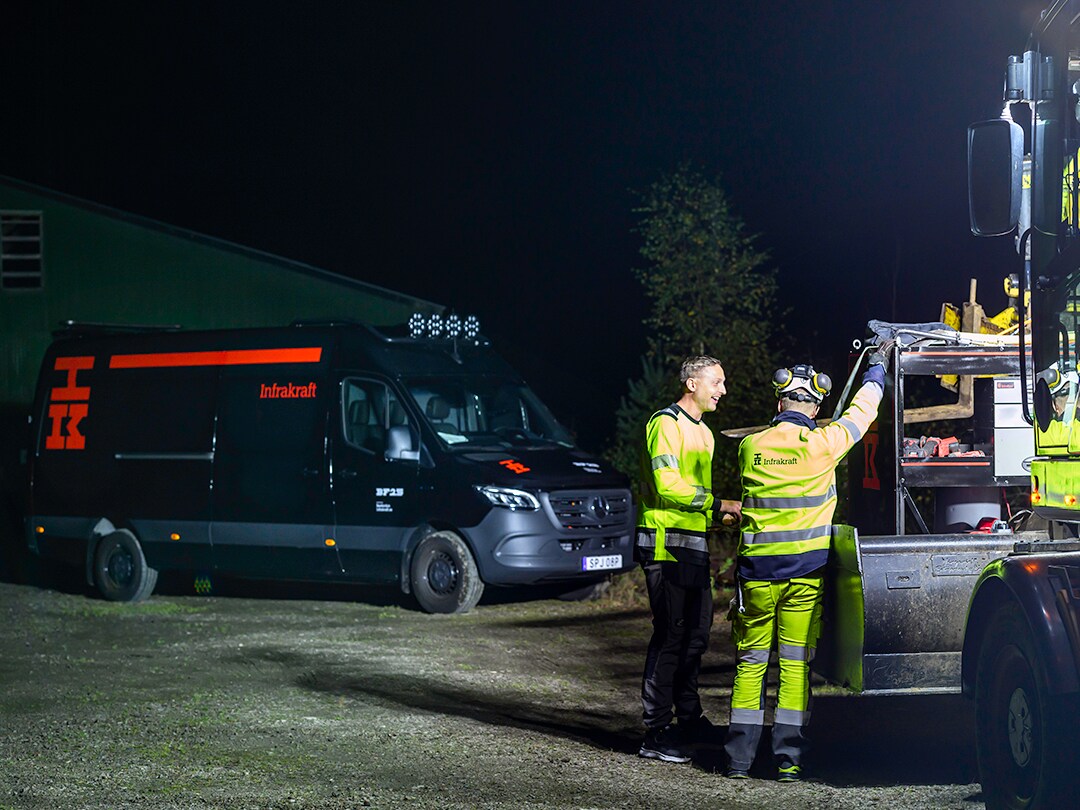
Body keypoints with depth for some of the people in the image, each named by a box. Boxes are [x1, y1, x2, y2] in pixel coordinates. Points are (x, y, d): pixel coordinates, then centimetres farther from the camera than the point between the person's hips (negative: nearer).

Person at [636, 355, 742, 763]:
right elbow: (668, 487, -20)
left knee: (695, 634, 14)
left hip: (694, 546, 10)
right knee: (670, 636, -9)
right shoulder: (666, 424, -10)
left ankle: (689, 721, 26)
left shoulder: (703, 432, 21)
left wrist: (725, 515, 11)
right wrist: (721, 504, -21)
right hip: (667, 545, -10)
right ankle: (656, 733, -5)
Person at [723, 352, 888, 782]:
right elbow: (862, 410, 10)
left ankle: (739, 758, 9)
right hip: (805, 572, -2)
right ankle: (788, 758, 2)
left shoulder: (750, 447, 1)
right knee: (795, 663, 4)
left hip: (757, 570, 2)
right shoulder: (822, 444, -6)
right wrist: (876, 368, 27)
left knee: (750, 662, 9)